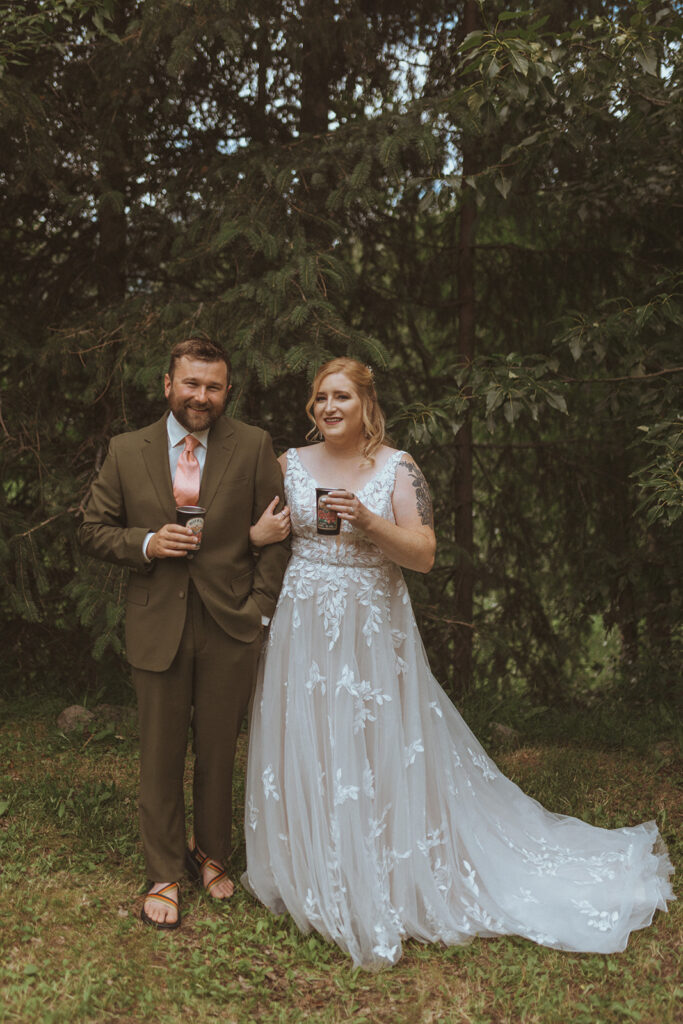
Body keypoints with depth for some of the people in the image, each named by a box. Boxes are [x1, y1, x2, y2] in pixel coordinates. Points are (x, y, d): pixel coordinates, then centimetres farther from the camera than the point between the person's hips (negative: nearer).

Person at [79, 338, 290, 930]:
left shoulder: (253, 447, 0)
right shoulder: (126, 452, 3)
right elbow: (94, 531, 7)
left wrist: (260, 608, -6)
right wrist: (145, 544, -11)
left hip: (230, 626, 0)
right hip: (158, 625, 0)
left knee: (219, 751, 13)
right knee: (161, 756, 9)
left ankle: (211, 855, 36)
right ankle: (164, 876, 26)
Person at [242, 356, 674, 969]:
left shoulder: (396, 469, -1)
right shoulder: (292, 463, 8)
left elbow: (424, 555, -7)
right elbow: (264, 531, 16)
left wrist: (369, 521, -19)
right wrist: (264, 534, -6)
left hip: (372, 628, -2)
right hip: (304, 628, 3)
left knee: (377, 750, -1)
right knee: (305, 750, 6)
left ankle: (386, 889, 15)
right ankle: (313, 882, 23)